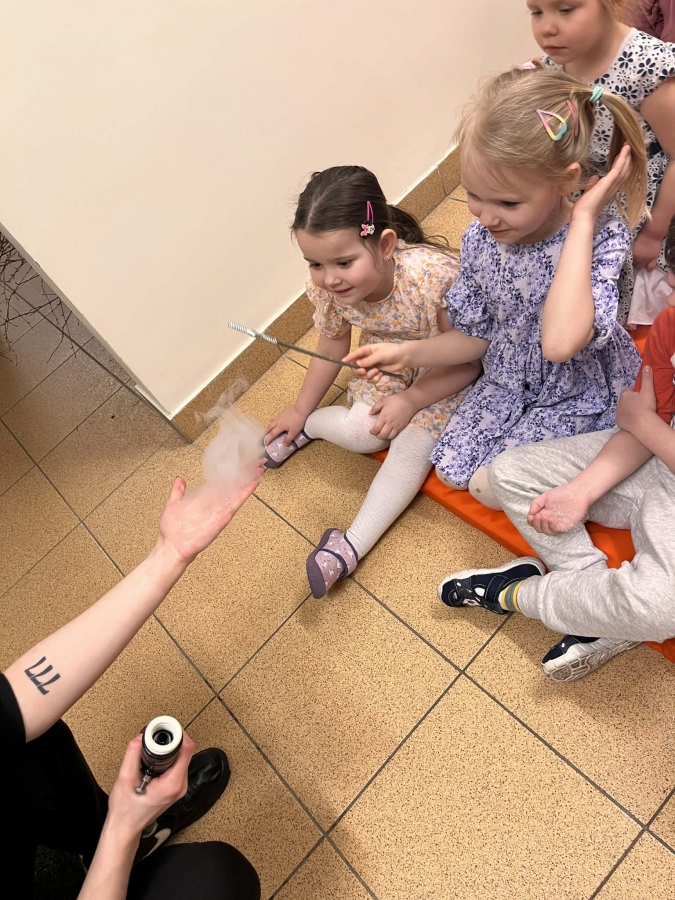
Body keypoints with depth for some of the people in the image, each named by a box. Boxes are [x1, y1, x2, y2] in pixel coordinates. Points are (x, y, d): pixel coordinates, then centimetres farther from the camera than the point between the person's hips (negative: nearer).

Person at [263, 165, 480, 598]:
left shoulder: (436, 276, -39)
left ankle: (352, 546, -12)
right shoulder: (327, 287, -23)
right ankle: (305, 427, 17)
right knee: (358, 433, -17)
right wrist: (300, 410, 9)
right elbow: (332, 349, -1)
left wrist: (411, 401, -26)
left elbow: (469, 361, -24)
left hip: (446, 374, -3)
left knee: (413, 444, -21)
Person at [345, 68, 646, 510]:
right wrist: (407, 352, -16)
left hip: (580, 393, -5)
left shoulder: (601, 238, -29)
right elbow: (478, 336, -2)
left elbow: (560, 342, -48)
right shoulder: (479, 238, -15)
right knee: (451, 470, 4)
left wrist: (581, 220, -42)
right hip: (507, 380, 5)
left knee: (491, 486, -9)